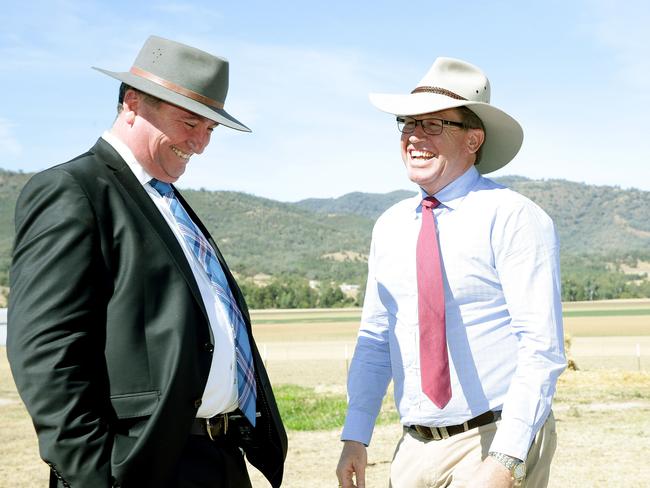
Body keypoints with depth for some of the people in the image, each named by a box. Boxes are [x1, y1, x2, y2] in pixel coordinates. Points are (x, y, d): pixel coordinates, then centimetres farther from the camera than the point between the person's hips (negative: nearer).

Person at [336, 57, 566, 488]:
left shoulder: (511, 218, -11)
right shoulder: (390, 227, 7)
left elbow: (542, 350, -16)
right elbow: (375, 338, 11)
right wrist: (356, 437, 5)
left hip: (496, 442, -5)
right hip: (415, 449, 6)